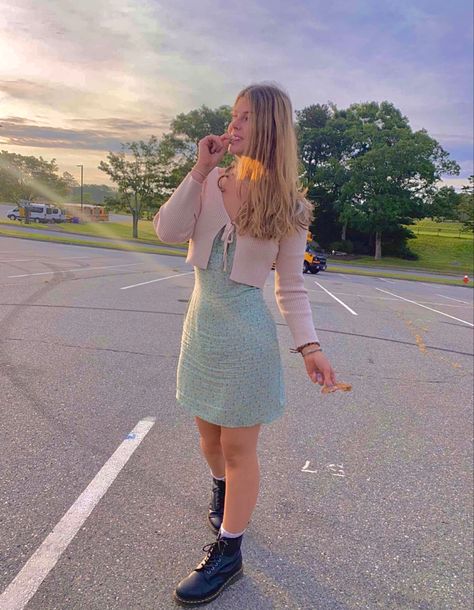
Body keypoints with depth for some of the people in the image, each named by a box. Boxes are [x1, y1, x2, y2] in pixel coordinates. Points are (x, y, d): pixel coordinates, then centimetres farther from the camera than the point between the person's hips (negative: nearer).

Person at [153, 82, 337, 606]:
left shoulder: (286, 206, -6)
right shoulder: (211, 181, 3)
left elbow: (291, 287, -4)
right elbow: (167, 232, -8)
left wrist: (309, 346, -15)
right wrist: (199, 170, -10)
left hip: (247, 332, -4)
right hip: (201, 322, 5)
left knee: (238, 448, 6)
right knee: (208, 433, 21)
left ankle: (227, 554, 25)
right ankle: (222, 491, 52)